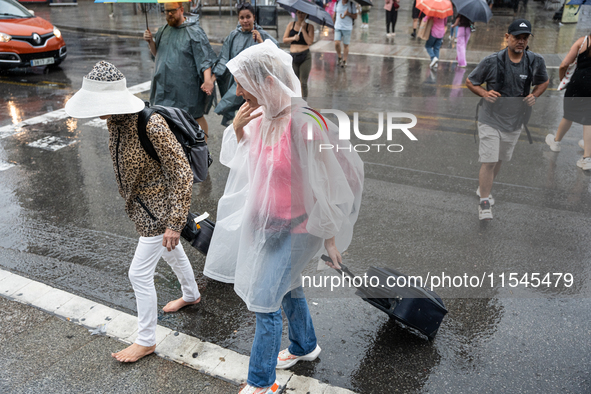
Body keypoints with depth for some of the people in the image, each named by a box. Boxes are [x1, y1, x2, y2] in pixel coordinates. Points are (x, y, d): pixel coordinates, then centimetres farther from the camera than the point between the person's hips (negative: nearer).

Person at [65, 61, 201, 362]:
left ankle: (146, 340, 21)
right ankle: (191, 295, 55)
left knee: (139, 274, 1)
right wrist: (129, 198, 22)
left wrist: (174, 223, -26)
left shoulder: (153, 127, -32)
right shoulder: (114, 122, -6)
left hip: (158, 210, -8)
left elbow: (182, 175, -28)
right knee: (171, 253, 28)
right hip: (140, 204, 8)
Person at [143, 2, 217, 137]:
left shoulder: (194, 32, -9)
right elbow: (157, 54, 18)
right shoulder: (163, 31, 12)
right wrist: (150, 41, -2)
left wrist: (208, 80, -28)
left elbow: (205, 58, -15)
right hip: (165, 85, 7)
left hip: (187, 86, -6)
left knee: (196, 116, 2)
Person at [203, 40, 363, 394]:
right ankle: (306, 347, 52)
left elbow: (326, 184, -21)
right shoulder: (261, 114, -5)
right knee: (288, 287, 25)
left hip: (295, 227, -8)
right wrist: (237, 129, -10)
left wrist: (330, 236, -11)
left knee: (265, 302, 2)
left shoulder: (303, 124, -29)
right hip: (265, 219, 8)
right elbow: (237, 160, 10)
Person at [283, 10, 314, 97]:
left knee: (303, 83, -5)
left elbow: (310, 42, -10)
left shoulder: (309, 27, 3)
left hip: (305, 56, -2)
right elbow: (284, 40, 7)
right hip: (293, 56, 2)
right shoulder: (291, 25, 9)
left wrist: (303, 29, -10)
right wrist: (293, 38, -11)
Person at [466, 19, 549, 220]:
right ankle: (484, 202, 3)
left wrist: (534, 96, -5)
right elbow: (470, 81, -2)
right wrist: (484, 93, -19)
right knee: (489, 161, -9)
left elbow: (543, 81, 15)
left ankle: (482, 188, 41)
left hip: (515, 121, 4)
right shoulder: (492, 61, -14)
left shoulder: (536, 61, -4)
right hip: (490, 119, -4)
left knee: (500, 160, 19)